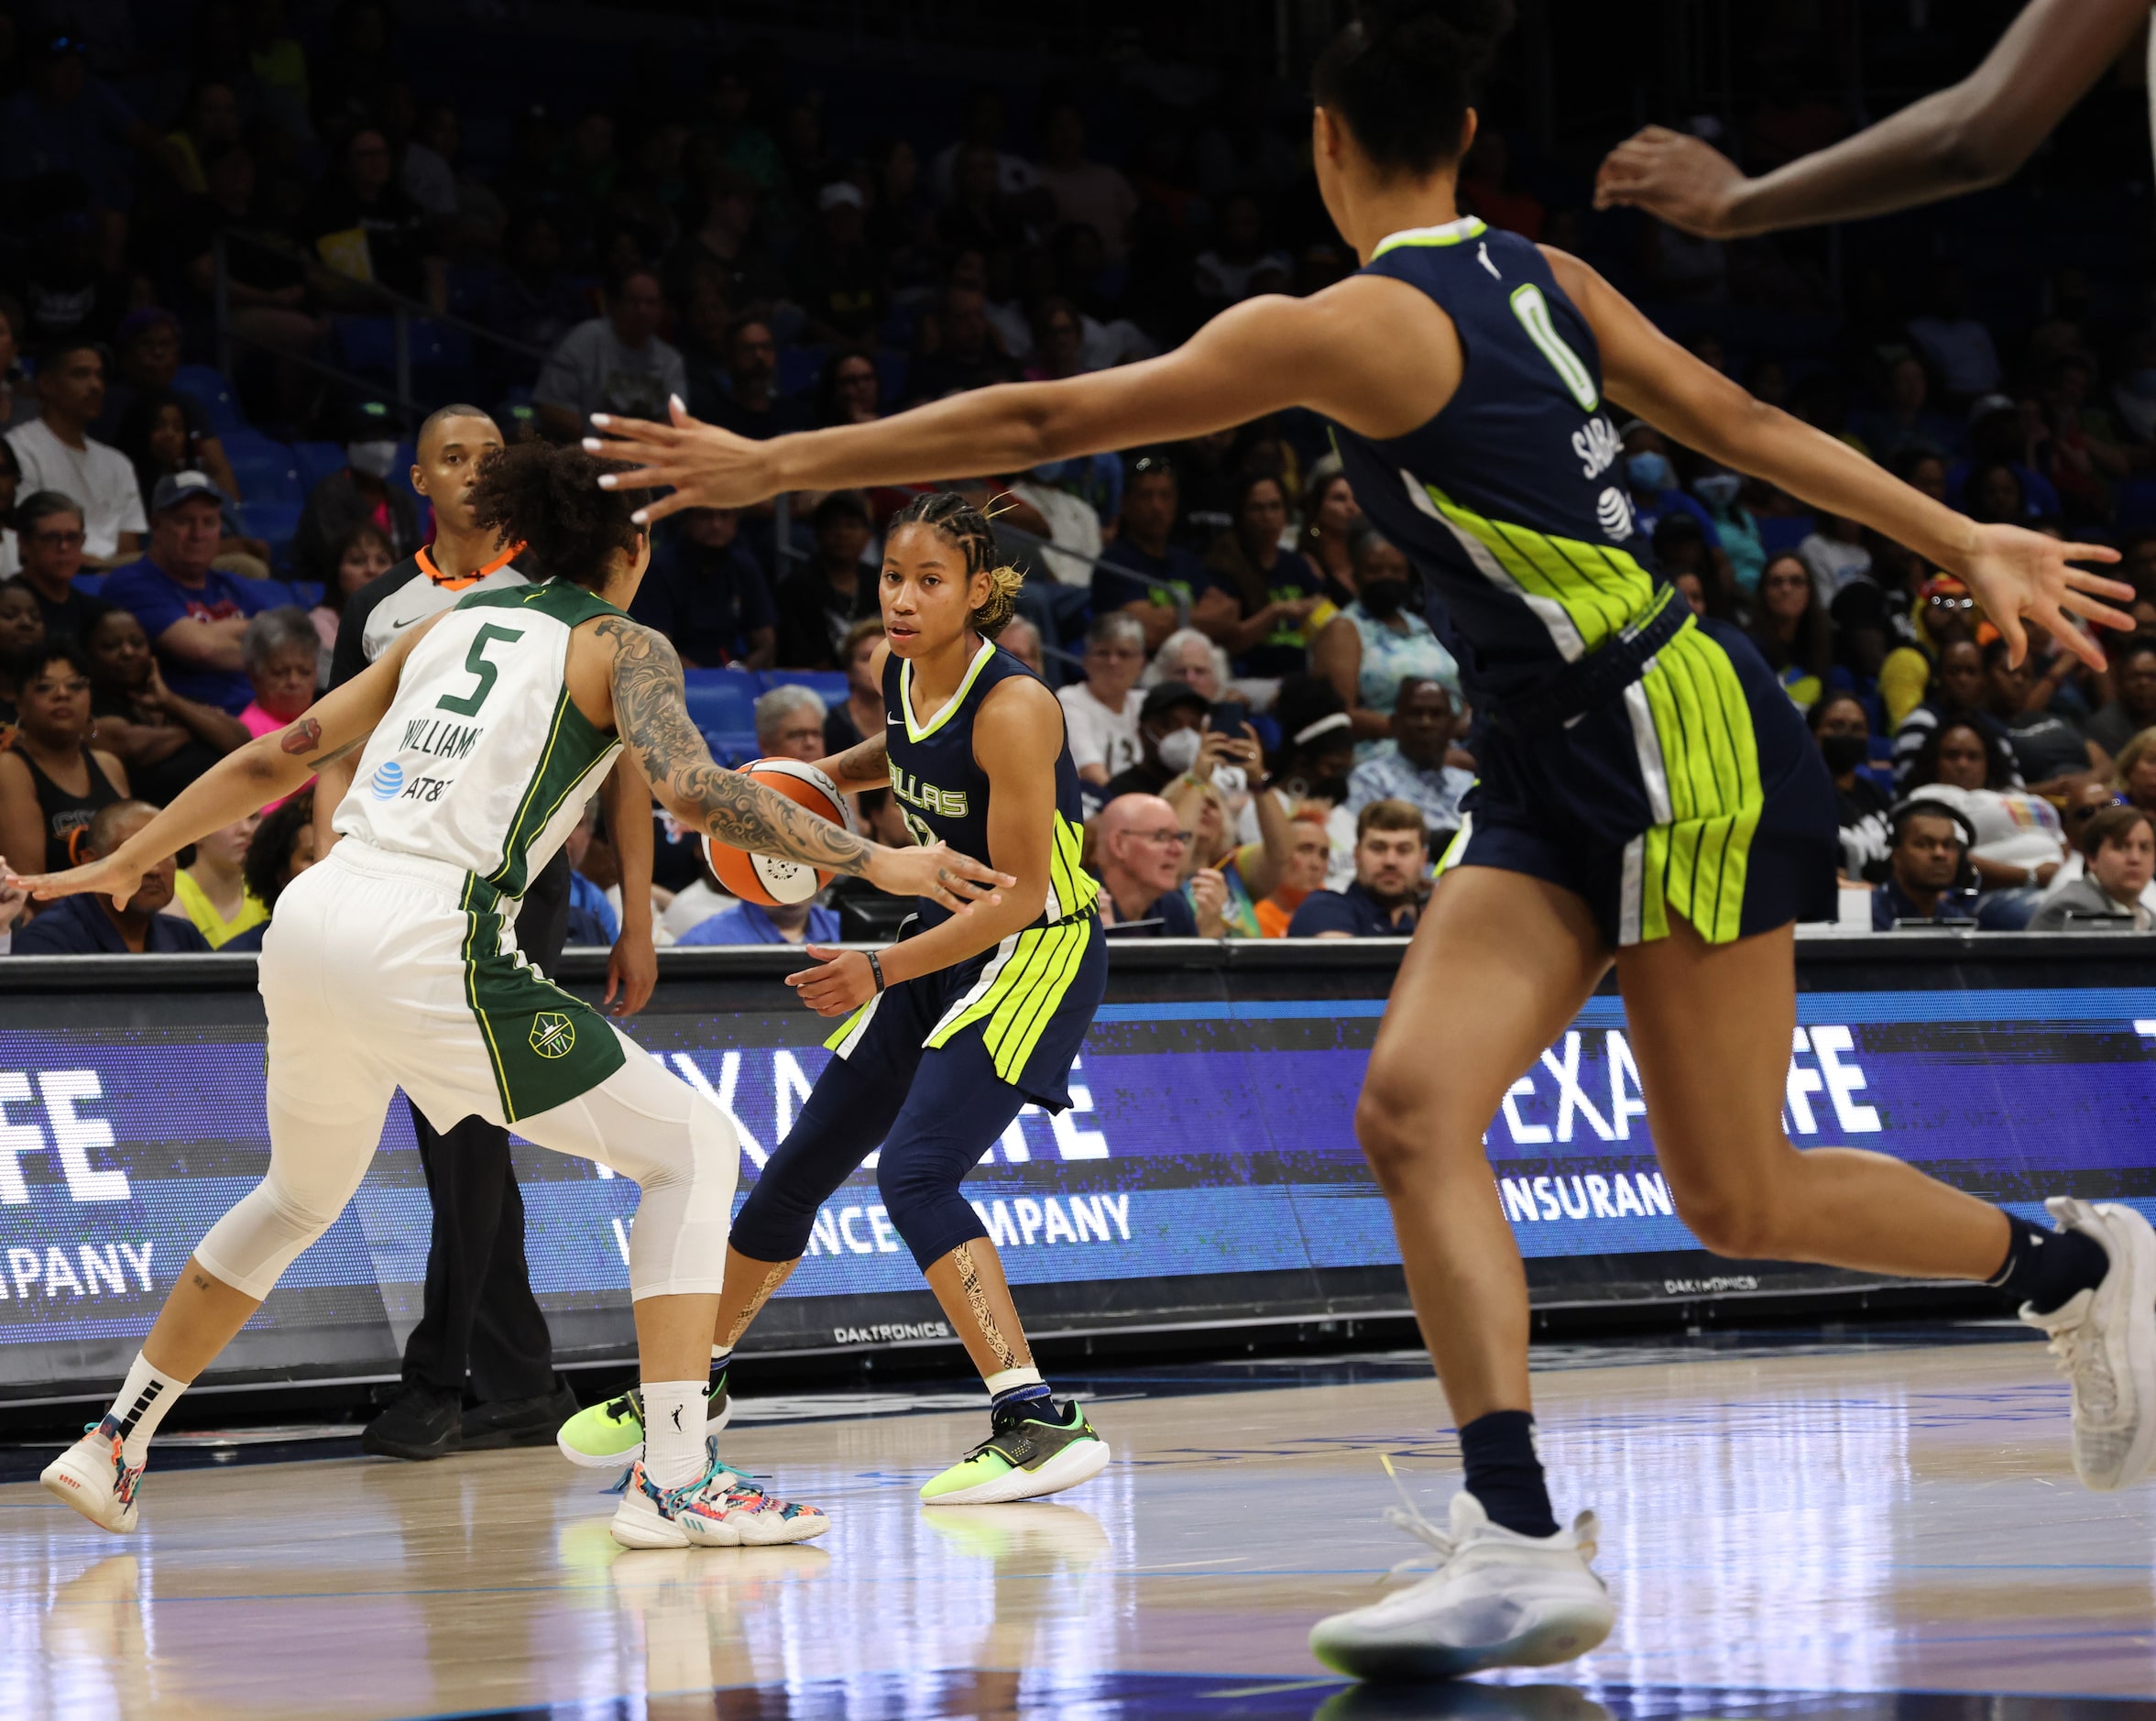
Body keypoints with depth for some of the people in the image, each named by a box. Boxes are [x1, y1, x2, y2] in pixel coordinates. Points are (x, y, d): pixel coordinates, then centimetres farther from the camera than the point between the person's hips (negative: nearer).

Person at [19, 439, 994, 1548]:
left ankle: (113, 1447, 36)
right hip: (427, 947, -7)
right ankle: (674, 1481, -6)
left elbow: (276, 758, 25)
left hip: (312, 921, 7)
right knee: (692, 1148, 4)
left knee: (299, 1197, 32)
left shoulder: (454, 622, 23)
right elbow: (692, 790, -14)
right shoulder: (621, 645, 5)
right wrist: (874, 861, -12)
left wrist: (124, 865, 33)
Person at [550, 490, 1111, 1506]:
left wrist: (882, 971, -29)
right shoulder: (901, 671, -3)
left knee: (914, 1172, -25)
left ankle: (1040, 1424, -26)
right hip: (949, 939, 9)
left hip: (1039, 954, -8)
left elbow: (1019, 895, -25)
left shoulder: (1011, 709, -26)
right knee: (796, 1172, 13)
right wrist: (822, 776, 6)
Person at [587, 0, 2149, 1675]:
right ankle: (1519, 1542, -18)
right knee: (1412, 1110, -9)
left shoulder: (1347, 328, -16)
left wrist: (778, 464, -7)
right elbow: (1748, 425, 7)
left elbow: (1041, 423, -14)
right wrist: (1967, 542, 13)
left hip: (1676, 736, -8)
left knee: (1736, 1197, 2)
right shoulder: (1543, 278, 7)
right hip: (1553, 776, 8)